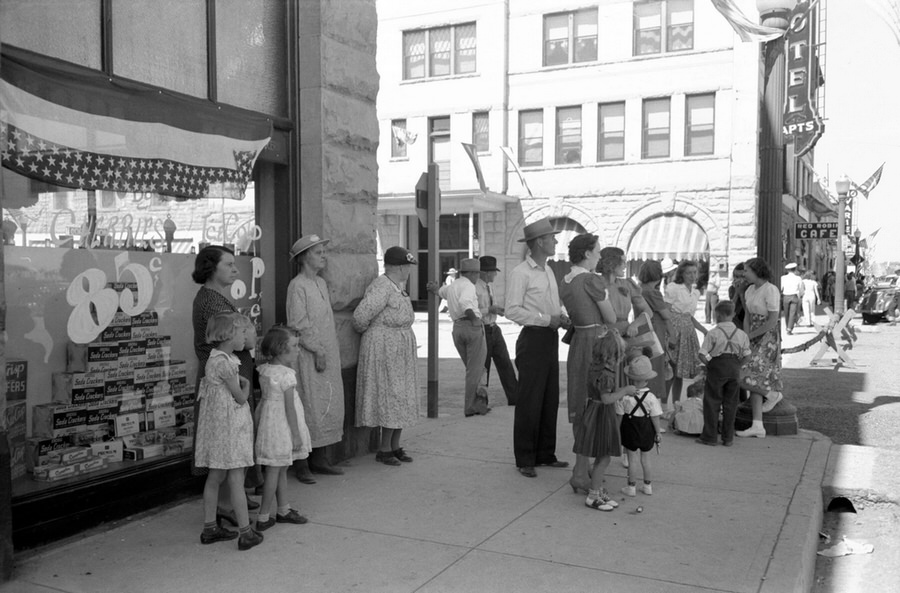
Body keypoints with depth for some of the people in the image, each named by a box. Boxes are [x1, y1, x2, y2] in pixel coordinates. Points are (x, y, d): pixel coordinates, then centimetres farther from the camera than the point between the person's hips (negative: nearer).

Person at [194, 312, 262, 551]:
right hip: (229, 426, -10)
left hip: (217, 426, 10)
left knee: (215, 477, 15)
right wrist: (246, 384, 4)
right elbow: (241, 397, -14)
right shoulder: (224, 363, -20)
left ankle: (210, 527, 24)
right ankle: (245, 533, 2)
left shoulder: (216, 359, 10)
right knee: (236, 480, -4)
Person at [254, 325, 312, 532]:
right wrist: (296, 434, -14)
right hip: (281, 425, -8)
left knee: (281, 469, 19)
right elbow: (289, 407, -18)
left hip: (268, 420, 8)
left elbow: (267, 398, 11)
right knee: (274, 471, 1)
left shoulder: (264, 370, 4)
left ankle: (283, 510, 31)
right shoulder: (286, 375, -20)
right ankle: (263, 517, 8)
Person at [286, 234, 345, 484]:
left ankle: (319, 459, 20)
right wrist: (317, 351, -17)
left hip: (328, 354, 9)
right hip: (309, 357, -9)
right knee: (308, 406, -5)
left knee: (330, 405, 10)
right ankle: (301, 464, 3)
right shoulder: (297, 285, -11)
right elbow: (298, 324, -16)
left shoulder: (321, 283, 16)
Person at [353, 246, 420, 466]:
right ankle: (384, 449, 3)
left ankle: (395, 446, 19)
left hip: (400, 348, 10)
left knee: (401, 397, 11)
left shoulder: (398, 286, 13)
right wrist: (366, 332, -3)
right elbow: (361, 316, -22)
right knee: (391, 396, -6)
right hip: (384, 347, -10)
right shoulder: (381, 287, -18)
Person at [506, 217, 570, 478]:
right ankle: (525, 460, 7)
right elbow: (512, 310, -17)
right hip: (533, 339, -8)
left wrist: (561, 317, 3)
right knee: (529, 402, -3)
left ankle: (545, 454, 23)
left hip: (551, 339, 8)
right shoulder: (520, 273, -11)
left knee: (550, 400, 12)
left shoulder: (548, 270, 16)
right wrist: (546, 319, -19)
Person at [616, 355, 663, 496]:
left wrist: (617, 431, 4)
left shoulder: (624, 397, -16)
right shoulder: (651, 397, -16)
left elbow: (619, 416, -8)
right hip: (646, 431, 2)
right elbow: (655, 417, -9)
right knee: (645, 458, 16)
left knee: (631, 458, 8)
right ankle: (648, 486, 26)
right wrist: (658, 433, 3)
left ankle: (631, 487, 17)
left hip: (630, 430, -1)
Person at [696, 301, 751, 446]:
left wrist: (709, 364, 1)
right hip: (734, 369, 4)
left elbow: (702, 354, -13)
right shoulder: (741, 334, 3)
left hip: (716, 368, -4)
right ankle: (728, 438, 15)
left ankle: (709, 437, 8)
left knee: (712, 403, 5)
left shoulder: (713, 333, -10)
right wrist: (737, 366, 12)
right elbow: (746, 355, 5)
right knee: (730, 404, 11)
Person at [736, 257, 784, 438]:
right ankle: (758, 426, 4)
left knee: (744, 376, -15)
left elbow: (773, 321, -17)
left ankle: (773, 394, 11)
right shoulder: (750, 290, 10)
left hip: (768, 339, -8)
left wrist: (750, 336, -11)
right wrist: (746, 337, -4)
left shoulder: (770, 290, -14)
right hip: (754, 340, 8)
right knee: (755, 382, 4)